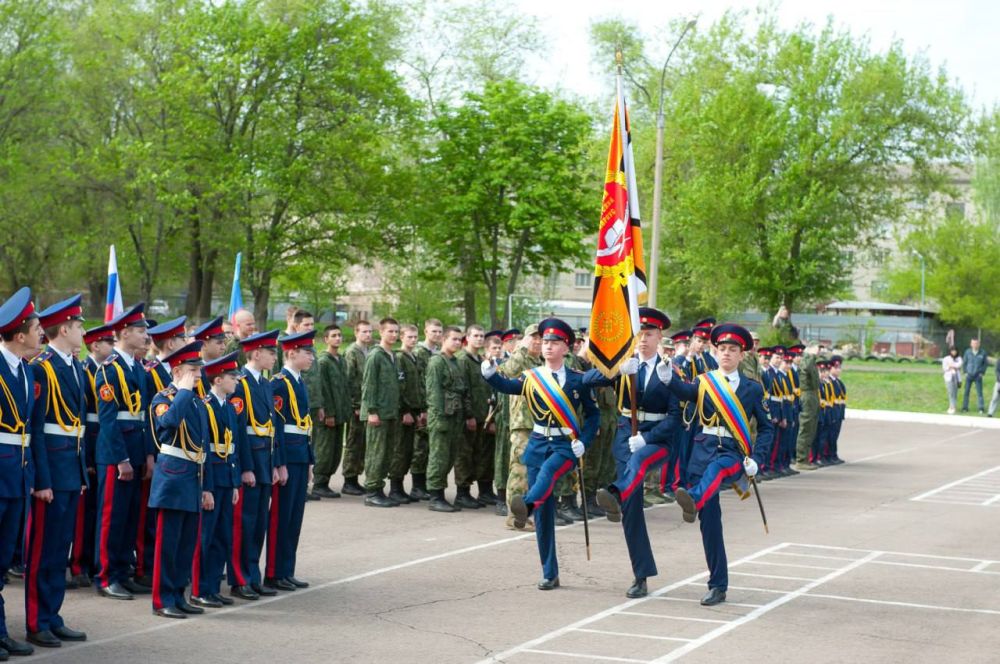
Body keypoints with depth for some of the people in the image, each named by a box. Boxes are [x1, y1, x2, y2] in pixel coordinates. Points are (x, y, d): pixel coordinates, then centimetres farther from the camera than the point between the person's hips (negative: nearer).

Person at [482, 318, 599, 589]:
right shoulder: (531, 378, 6)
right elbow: (507, 386, -9)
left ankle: (526, 505, -67)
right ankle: (549, 574, 9)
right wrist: (490, 374, -30)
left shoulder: (577, 380, 1)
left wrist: (583, 442, -9)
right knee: (544, 512, 2)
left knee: (548, 471, -38)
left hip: (566, 445, -3)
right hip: (538, 444, 3)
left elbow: (593, 414, 6)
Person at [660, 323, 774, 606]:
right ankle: (718, 585, 5)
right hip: (703, 449, 2)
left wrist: (756, 458, -6)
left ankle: (693, 500, -70)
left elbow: (766, 427, 10)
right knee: (709, 519, -2)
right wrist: (669, 380, -35)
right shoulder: (703, 382, 9)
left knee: (717, 467, -39)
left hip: (734, 453, -2)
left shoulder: (752, 388, 9)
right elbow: (686, 392, -12)